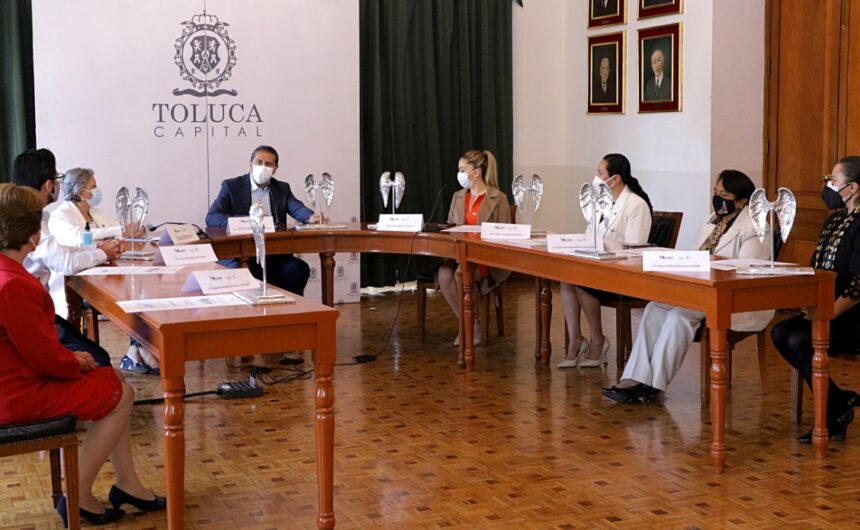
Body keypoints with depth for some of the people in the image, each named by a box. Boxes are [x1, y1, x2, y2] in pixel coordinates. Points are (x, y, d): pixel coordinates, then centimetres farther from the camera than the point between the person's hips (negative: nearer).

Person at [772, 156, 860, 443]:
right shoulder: (835, 220, 15)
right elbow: (817, 268, 19)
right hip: (826, 310, 9)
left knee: (799, 341, -26)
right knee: (781, 333, -12)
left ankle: (834, 417, -9)